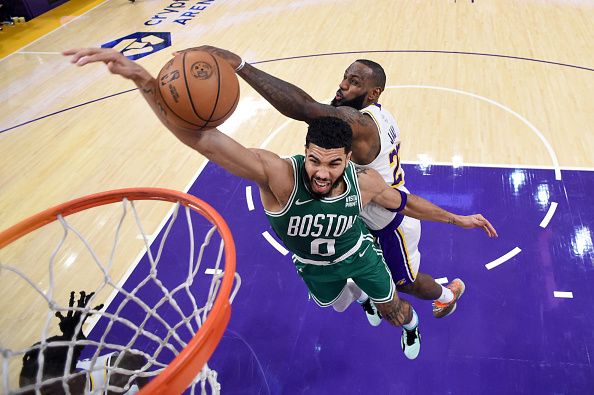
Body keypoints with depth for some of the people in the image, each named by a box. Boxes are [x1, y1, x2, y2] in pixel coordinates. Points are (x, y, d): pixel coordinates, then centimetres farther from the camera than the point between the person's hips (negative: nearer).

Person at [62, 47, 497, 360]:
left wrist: (457, 219, 0)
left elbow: (405, 201, -9)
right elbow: (203, 137, -59)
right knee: (342, 305, 32)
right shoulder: (279, 174, -45)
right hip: (316, 267, 0)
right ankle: (360, 293, 71)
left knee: (393, 309, 25)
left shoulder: (364, 182, -34)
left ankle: (411, 326, 65)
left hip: (358, 253, 1)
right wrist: (143, 79, -74)